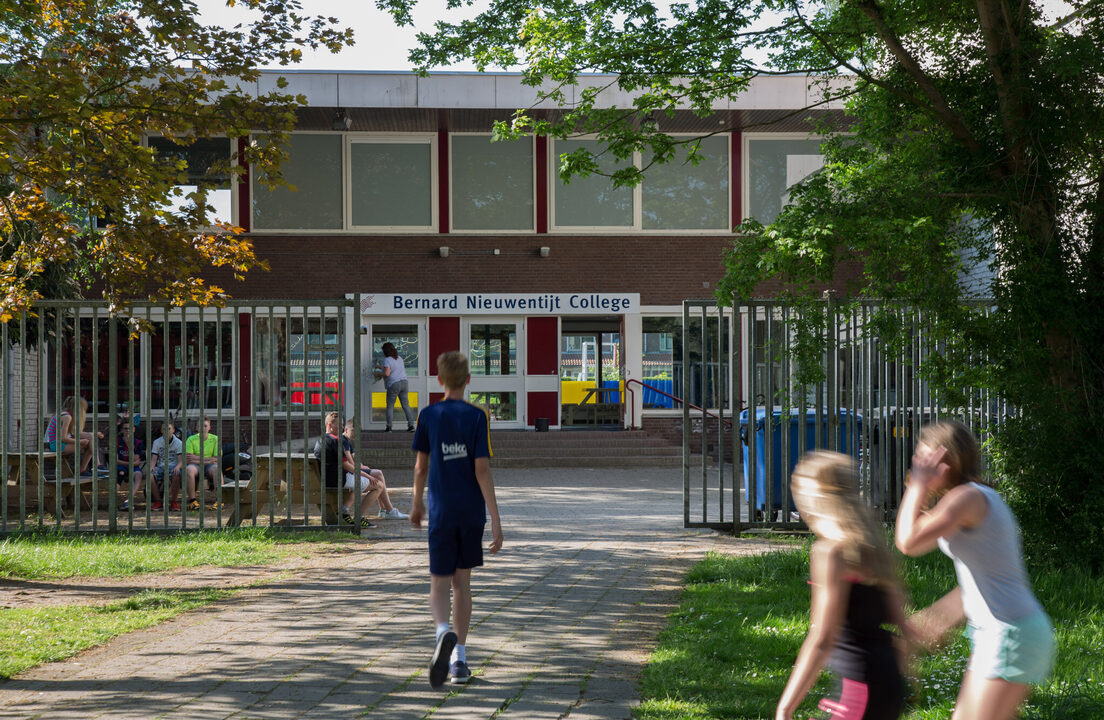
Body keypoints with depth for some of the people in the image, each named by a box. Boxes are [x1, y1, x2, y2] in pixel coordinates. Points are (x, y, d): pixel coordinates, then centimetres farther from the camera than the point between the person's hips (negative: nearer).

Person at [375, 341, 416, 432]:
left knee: (390, 406, 3)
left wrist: (377, 374, -3)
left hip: (394, 384, -6)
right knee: (406, 405, 6)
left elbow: (386, 373, -20)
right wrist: (381, 367, 39)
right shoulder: (399, 358, 15)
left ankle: (389, 427, 1)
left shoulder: (387, 360, -9)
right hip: (404, 382, 6)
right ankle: (411, 425, 0)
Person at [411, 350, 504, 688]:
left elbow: (421, 467, 7)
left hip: (441, 512, 0)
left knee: (439, 585, 0)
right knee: (462, 581, 14)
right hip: (472, 511, 0)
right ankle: (459, 659, 17)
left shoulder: (428, 415, 0)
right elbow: (482, 470, -11)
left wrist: (417, 505, 23)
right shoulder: (476, 416, -6)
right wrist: (495, 519, -10)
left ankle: (444, 633, -32)